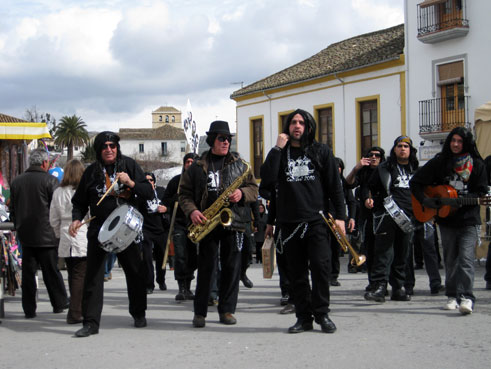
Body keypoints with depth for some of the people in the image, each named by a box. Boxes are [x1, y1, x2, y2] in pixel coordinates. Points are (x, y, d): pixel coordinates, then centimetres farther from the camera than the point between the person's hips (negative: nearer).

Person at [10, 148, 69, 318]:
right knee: (51, 271, 7)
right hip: (46, 234, -4)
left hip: (25, 234, 4)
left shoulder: (16, 181, 5)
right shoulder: (50, 180, -9)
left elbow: (12, 209, 12)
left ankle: (29, 309, 8)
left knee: (28, 272, 7)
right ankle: (59, 304, 18)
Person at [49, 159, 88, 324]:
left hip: (65, 241, 5)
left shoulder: (58, 192, 6)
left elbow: (53, 219, 11)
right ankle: (75, 313, -5)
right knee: (80, 276, -2)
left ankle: (75, 311, 18)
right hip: (82, 239, -5)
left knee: (72, 276, 13)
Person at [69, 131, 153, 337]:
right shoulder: (91, 172, 6)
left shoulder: (129, 165, 3)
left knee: (136, 273, 8)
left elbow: (149, 193, 0)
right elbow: (80, 201, 12)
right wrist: (77, 219, -6)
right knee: (93, 276, -6)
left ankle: (139, 315, 27)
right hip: (99, 230, 0)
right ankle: (91, 322, -3)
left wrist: (131, 183, -16)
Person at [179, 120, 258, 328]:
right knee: (205, 267, -1)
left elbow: (254, 188, 12)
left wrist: (242, 193, -9)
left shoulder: (239, 165, 11)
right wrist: (191, 211, -9)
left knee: (232, 267, 1)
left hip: (233, 223, 1)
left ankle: (227, 310, 11)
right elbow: (184, 193, 8)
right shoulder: (197, 167, 8)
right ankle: (200, 312, 7)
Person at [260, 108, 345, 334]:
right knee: (297, 272, 4)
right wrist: (277, 148, -7)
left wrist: (339, 216, -2)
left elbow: (335, 186, 7)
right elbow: (267, 181, -6)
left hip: (316, 220, -2)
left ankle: (321, 313, 0)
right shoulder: (280, 153, 11)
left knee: (320, 265, -12)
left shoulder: (322, 152, 9)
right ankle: (304, 317, 11)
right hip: (289, 222, 2)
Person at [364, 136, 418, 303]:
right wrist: (374, 202, -3)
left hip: (408, 217, 5)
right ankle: (379, 286, -19)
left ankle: (398, 288, 14)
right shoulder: (384, 168, 6)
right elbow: (370, 187, 9)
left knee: (402, 254, 8)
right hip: (387, 216, -4)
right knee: (384, 251, -13)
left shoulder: (416, 170, 18)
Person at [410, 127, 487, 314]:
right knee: (450, 259, 8)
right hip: (446, 219, 3)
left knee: (466, 258, -14)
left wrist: (462, 200, -12)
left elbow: (481, 192, 1)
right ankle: (453, 296, 16)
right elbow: (416, 182, 7)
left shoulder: (476, 165, 2)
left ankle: (467, 298, -20)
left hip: (469, 219, -2)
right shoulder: (439, 162, 5)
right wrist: (425, 200, -6)